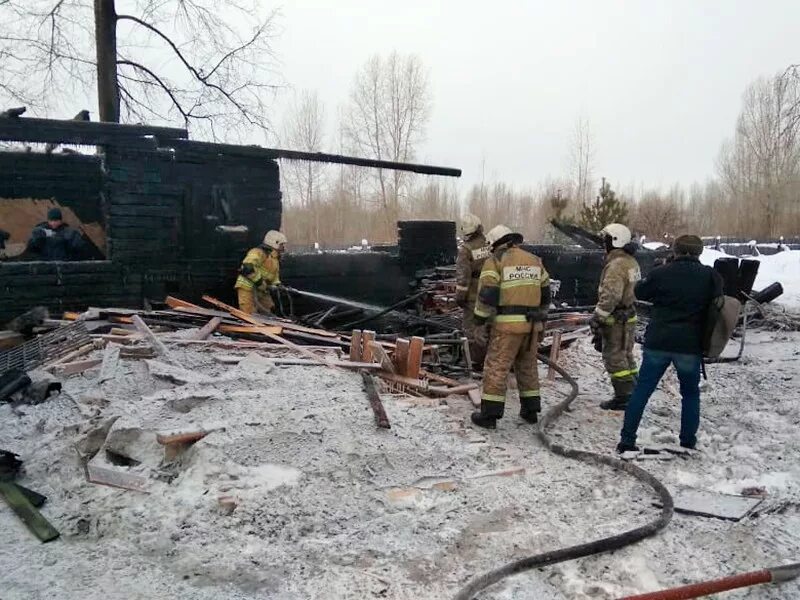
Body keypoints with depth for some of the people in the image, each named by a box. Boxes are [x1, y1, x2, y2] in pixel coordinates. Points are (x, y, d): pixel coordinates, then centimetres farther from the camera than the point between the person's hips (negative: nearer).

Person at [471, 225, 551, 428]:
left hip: (508, 322, -6)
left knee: (496, 367, -1)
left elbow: (487, 293, -12)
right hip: (531, 323, 6)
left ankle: (489, 414, 0)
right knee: (528, 366, 19)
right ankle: (530, 410, 25)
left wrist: (480, 316, 1)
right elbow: (545, 293, 18)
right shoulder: (535, 260, 15)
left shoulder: (496, 260, -4)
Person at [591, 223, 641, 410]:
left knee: (614, 357, -3)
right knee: (626, 355, 17)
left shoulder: (616, 265, -20)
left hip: (616, 319, -10)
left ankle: (624, 396, 1)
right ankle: (633, 393, 25)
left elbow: (610, 296, -27)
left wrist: (597, 317, -21)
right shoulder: (631, 262, 13)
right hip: (629, 316, 10)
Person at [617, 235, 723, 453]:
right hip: (690, 346, 1)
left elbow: (640, 293, 10)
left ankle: (627, 440, 8)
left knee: (642, 390, 8)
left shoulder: (660, 273, -4)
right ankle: (688, 443, 19)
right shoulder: (710, 276, -1)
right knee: (690, 394, 18)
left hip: (657, 344, 0)